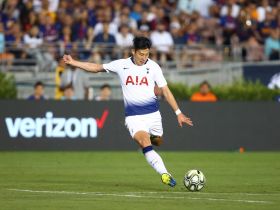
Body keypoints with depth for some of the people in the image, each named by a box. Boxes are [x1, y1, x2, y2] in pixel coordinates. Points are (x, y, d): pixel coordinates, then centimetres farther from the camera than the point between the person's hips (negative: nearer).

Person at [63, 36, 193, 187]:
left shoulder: (153, 67, 0)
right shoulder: (122, 65, 0)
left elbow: (165, 90, 2)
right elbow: (97, 68, 12)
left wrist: (178, 113, -2)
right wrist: (73, 62, 10)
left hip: (152, 113, 2)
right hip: (133, 116, -2)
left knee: (157, 141, 12)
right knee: (145, 143, -23)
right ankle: (165, 174, -30)